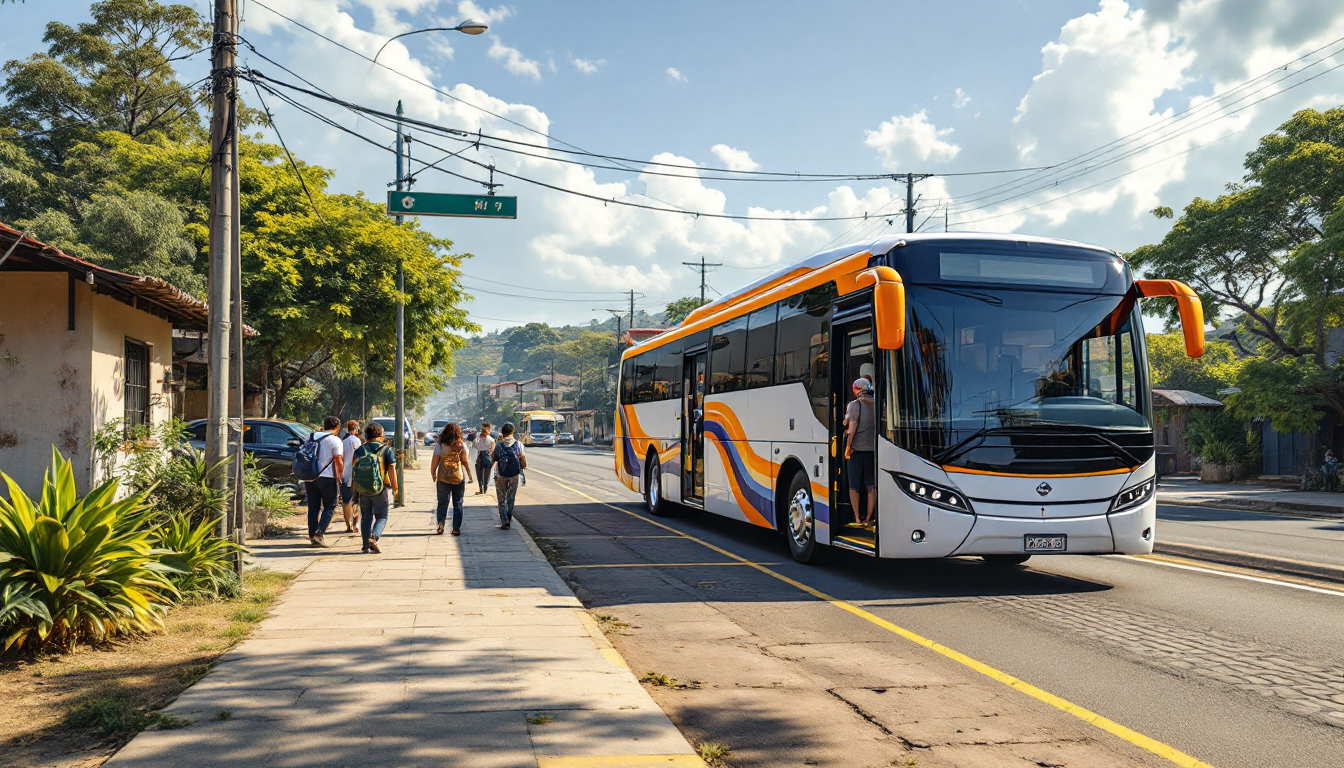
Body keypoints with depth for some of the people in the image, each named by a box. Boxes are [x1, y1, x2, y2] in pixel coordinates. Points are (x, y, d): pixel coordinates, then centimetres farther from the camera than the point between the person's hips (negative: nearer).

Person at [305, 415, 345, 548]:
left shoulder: (311, 436, 9)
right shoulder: (335, 440, -8)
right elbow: (339, 462, -9)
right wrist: (340, 476, 2)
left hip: (310, 477, 5)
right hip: (327, 477, -5)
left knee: (313, 507, 10)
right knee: (329, 507, 4)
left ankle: (312, 536, 9)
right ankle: (319, 533, -10)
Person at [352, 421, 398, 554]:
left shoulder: (359, 450, 3)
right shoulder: (387, 450, -3)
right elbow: (392, 470, -6)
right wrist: (394, 487, 3)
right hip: (381, 489, -2)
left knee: (366, 517, 12)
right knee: (381, 517, 7)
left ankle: (366, 546, 10)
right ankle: (374, 537, -18)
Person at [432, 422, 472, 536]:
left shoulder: (439, 445, -5)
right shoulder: (461, 445, -2)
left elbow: (435, 461, -6)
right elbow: (465, 461, -1)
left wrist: (433, 474, 7)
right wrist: (469, 476, 7)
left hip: (443, 478, -1)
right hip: (459, 477, 1)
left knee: (443, 503, 10)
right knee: (458, 503, 8)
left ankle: (440, 525, -1)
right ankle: (456, 528, 6)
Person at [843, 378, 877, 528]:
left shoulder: (854, 404, -5)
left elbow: (852, 425, -12)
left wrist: (848, 447, -8)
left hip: (857, 448, -4)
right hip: (873, 449, 4)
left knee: (854, 486, 5)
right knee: (871, 486, 9)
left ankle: (857, 519, 3)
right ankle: (868, 519, 8)